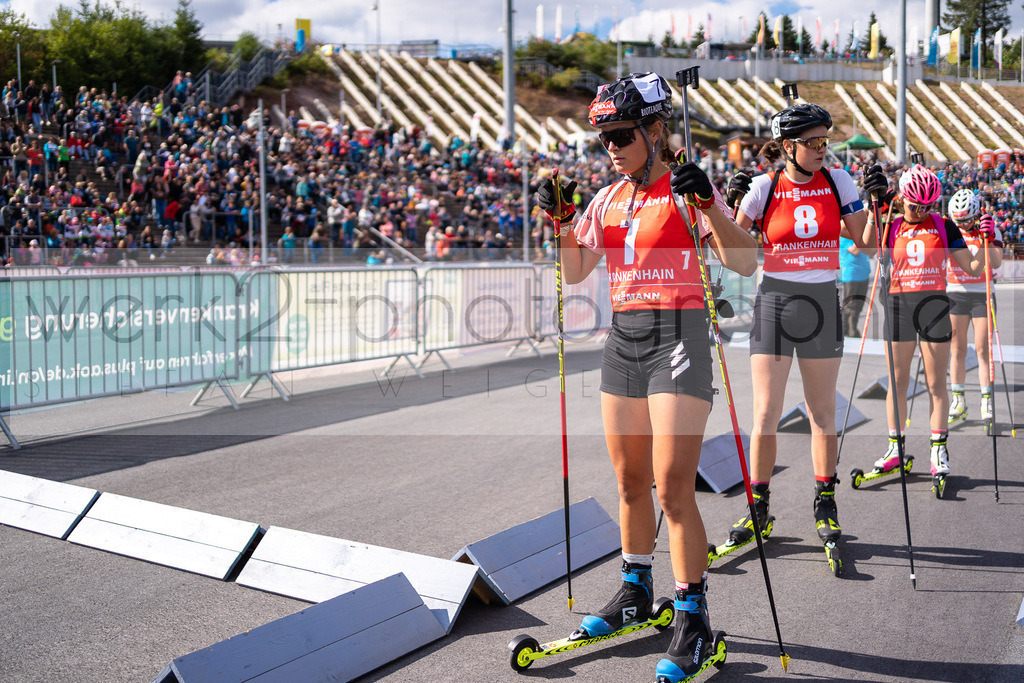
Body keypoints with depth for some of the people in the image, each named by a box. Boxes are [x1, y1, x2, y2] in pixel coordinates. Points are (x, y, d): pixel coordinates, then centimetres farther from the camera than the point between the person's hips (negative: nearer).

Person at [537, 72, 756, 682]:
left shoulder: (686, 190, -5)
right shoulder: (609, 199, 13)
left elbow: (745, 264, -14)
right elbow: (575, 272, 12)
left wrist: (708, 204, -25)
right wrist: (561, 220, 0)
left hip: (677, 337, -6)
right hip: (623, 339, 6)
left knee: (673, 488, -10)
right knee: (631, 481, 14)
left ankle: (693, 619, 1)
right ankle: (637, 592, 30)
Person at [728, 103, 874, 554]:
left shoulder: (836, 181, 2)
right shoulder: (765, 186, -4)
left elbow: (865, 242, 5)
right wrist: (731, 205, -14)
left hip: (822, 302, 2)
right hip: (775, 301, -1)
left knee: (822, 411, 9)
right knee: (765, 414, -1)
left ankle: (825, 504, 23)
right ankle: (758, 507, 14)